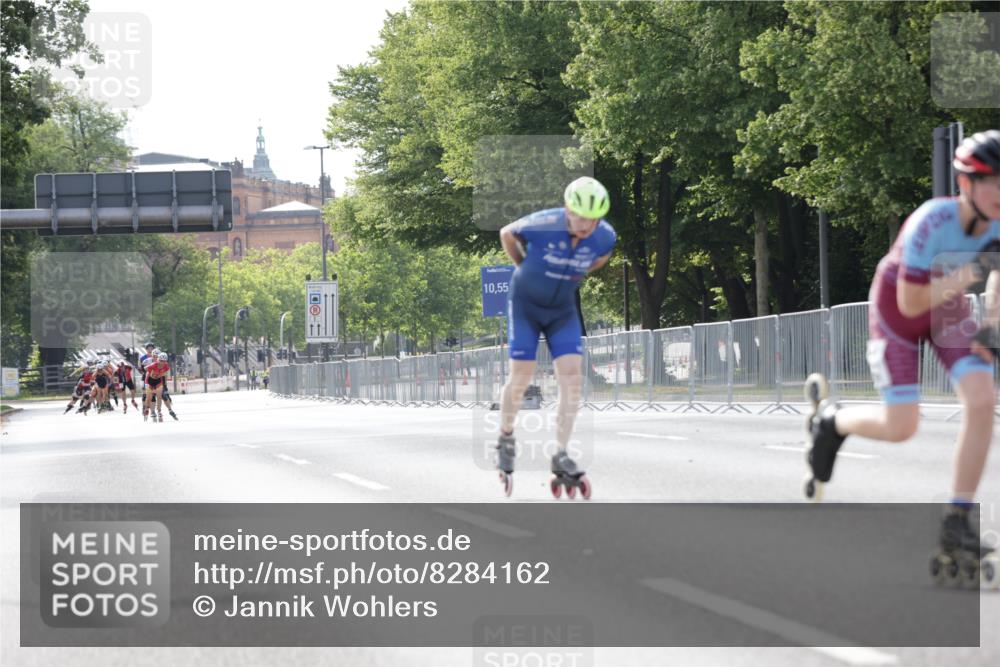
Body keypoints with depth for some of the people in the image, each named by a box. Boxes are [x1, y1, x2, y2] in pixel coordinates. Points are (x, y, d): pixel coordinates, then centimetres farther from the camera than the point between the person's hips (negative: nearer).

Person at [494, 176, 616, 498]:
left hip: (563, 309, 3)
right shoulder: (542, 224, -28)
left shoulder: (605, 236, -17)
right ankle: (505, 440, 20)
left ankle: (561, 456, -5)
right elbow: (507, 234, -6)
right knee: (521, 376, -5)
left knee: (572, 378, -10)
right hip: (525, 304, -3)